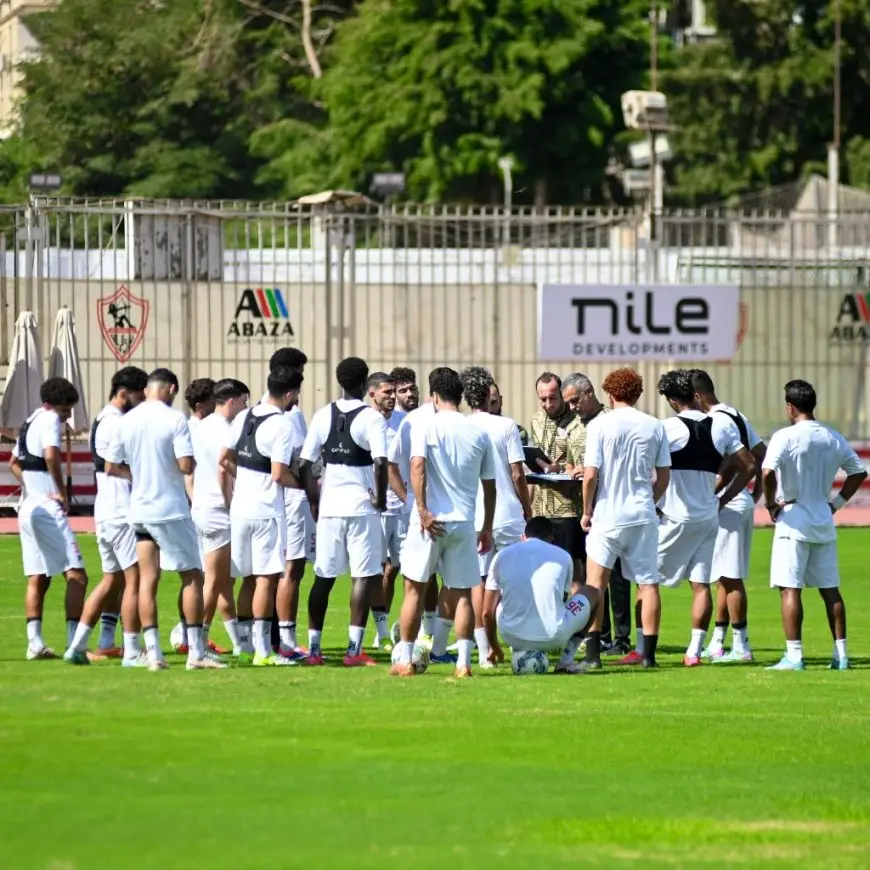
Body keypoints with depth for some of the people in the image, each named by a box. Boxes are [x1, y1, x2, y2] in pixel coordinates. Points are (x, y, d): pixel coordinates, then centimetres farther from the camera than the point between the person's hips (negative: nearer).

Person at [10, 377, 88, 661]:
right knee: (76, 575, -10)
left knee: (38, 578, 12)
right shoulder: (50, 420, -9)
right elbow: (51, 455, -26)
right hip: (47, 508, -9)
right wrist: (62, 493, -16)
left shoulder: (30, 422, 19)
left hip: (27, 507, 9)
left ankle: (35, 643, 7)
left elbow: (13, 462, 32)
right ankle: (74, 644, -17)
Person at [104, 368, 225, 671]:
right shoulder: (175, 419, -11)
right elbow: (186, 465, -17)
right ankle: (196, 653, -1)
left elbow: (111, 468, 8)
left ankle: (153, 654, 1)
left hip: (140, 508, 5)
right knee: (192, 576, 3)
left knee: (147, 580, 6)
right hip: (172, 509, -5)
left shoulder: (126, 421, 4)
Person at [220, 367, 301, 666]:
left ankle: (246, 641, 21)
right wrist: (305, 484, -2)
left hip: (240, 507, 7)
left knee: (250, 577, 16)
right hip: (267, 511, -7)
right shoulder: (282, 425, -14)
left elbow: (224, 460, 11)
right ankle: (263, 650, -5)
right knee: (267, 578, -4)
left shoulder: (244, 417, 8)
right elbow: (279, 474, -18)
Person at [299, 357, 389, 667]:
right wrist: (380, 498, -7)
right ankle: (354, 649, -5)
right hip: (362, 507, -4)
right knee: (363, 577, 0)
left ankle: (314, 648, 11)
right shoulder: (371, 418, -8)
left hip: (329, 506, 4)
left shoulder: (322, 417, 5)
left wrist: (314, 502, 13)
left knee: (323, 577, 10)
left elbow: (305, 464, 4)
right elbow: (380, 463, -20)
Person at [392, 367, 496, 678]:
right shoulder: (478, 433, 8)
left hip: (430, 520, -3)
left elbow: (417, 466, -18)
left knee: (415, 589, 7)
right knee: (461, 594, 6)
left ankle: (404, 660, 7)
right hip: (464, 523, 3)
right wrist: (487, 528, 18)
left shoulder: (426, 428, -3)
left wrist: (423, 510, -17)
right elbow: (489, 485, 11)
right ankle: (463, 662, -1)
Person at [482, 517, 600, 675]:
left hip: (513, 637, 1)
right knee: (591, 593, 25)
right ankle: (566, 660, 13)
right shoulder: (563, 557, 9)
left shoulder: (502, 555, 9)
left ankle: (520, 652, 14)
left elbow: (487, 612, 13)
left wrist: (495, 647, 31)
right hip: (553, 637, -1)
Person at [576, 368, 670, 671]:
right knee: (648, 584, 6)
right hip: (643, 516, 3)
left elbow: (591, 475, -10)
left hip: (608, 515, -3)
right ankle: (649, 653, 5)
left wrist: (587, 511, 3)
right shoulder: (655, 427, 3)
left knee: (595, 584, 4)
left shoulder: (600, 425, -6)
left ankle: (593, 653, -1)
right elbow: (664, 476, 7)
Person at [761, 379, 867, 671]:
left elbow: (767, 472, -24)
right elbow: (859, 471, 15)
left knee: (790, 589, -5)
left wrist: (771, 504, -10)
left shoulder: (785, 437, -12)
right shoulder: (834, 439, 7)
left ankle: (794, 655, -10)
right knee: (830, 589, 11)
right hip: (824, 522, 6)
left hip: (793, 520, -6)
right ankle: (841, 654, 11)